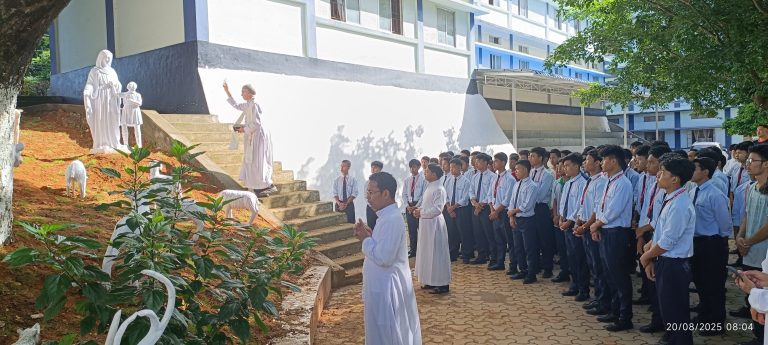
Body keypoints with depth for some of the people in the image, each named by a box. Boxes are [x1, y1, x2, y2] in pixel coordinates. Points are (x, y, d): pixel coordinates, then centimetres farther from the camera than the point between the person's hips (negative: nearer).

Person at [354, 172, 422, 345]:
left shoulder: (391, 219, -24)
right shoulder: (388, 215, 9)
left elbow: (383, 257, -28)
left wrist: (366, 239, -14)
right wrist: (369, 235, 1)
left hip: (387, 288, -10)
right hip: (383, 285, 10)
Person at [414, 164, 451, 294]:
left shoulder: (439, 189, -17)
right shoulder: (429, 187, 12)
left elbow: (437, 209, -23)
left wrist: (421, 213, -16)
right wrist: (419, 210, 3)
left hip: (434, 223, -10)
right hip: (426, 223, 10)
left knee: (437, 253, -3)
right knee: (427, 252, 15)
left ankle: (442, 284, 5)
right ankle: (431, 280, 25)